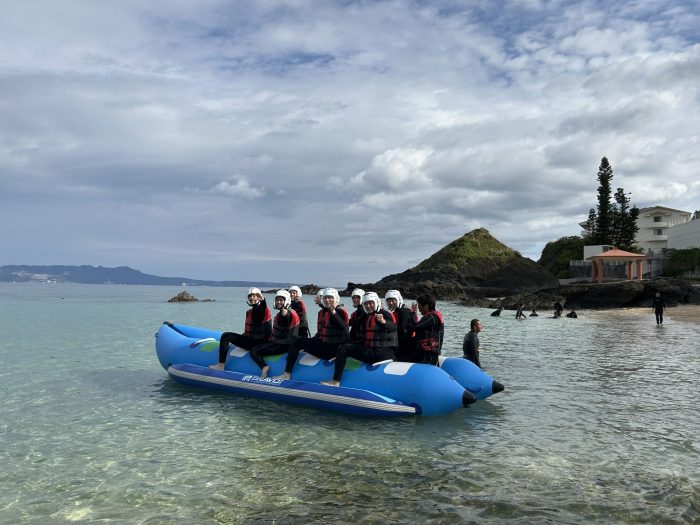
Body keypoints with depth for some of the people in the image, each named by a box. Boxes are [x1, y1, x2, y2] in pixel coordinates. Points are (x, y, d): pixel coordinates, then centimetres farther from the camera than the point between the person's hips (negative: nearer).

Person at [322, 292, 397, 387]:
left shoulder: (385, 314, -5)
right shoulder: (365, 317, 21)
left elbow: (393, 328, -28)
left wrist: (384, 322, -50)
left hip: (385, 351, -9)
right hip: (368, 350, 9)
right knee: (343, 348, 13)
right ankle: (335, 381, 13)